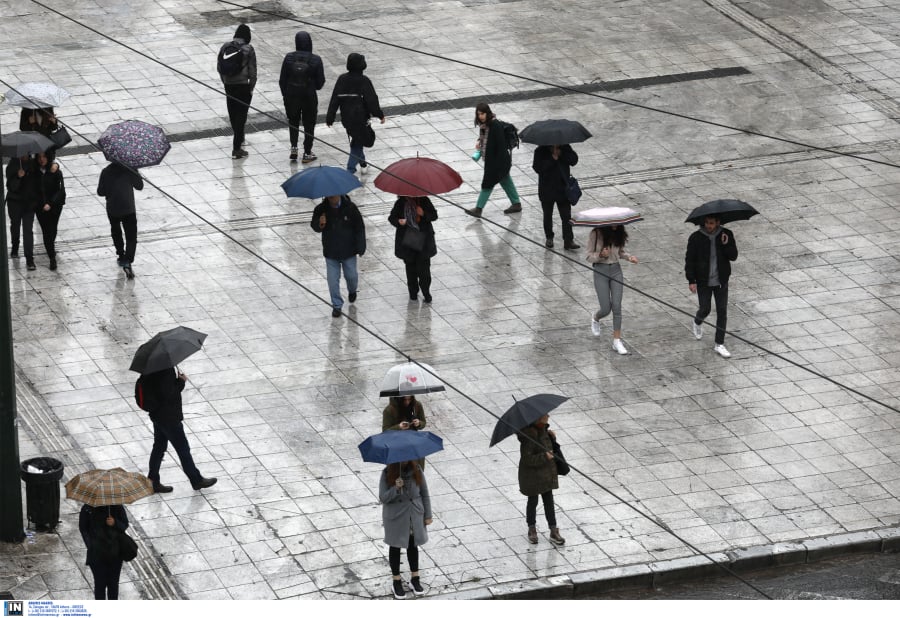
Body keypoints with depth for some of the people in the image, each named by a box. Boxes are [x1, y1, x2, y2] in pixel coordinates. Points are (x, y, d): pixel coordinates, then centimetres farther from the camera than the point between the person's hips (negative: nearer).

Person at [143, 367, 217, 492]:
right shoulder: (165, 371, -29)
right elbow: (168, 394, -31)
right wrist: (181, 382, -18)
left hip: (157, 415, 9)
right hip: (169, 417, -9)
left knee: (159, 447, 19)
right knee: (183, 449, 7)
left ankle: (153, 481, 26)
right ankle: (196, 480, 22)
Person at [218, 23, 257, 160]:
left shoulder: (225, 47, 1)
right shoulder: (248, 49, -11)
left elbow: (220, 67, 7)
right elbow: (252, 71, -10)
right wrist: (251, 87, 1)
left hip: (229, 86, 4)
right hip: (243, 86, -4)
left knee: (232, 113, 20)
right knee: (241, 114, 0)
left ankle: (239, 139, 41)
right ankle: (236, 148, -4)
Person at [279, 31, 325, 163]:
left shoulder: (289, 58, -9)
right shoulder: (316, 60, -14)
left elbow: (282, 80, -3)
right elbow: (320, 82, -8)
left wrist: (285, 95, 11)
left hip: (291, 96, 1)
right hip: (309, 97, -1)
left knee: (293, 122, 22)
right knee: (309, 124, 13)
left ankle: (293, 147, 11)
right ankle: (307, 153, 17)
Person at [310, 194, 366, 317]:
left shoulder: (350, 208, -12)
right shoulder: (321, 209, -9)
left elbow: (359, 228, -5)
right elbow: (314, 227, -1)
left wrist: (360, 247, -7)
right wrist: (319, 224, -26)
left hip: (348, 251, -1)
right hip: (331, 252, 1)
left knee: (351, 275, 13)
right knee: (333, 280, 2)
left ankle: (352, 291, 48)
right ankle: (337, 306, 16)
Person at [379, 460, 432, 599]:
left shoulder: (416, 471, -10)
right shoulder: (387, 473, -17)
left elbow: (424, 493, -1)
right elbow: (383, 498, -17)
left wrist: (427, 515, 0)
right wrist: (396, 488, -34)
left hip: (414, 516, 2)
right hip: (395, 518, -2)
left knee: (413, 546, 17)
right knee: (395, 547, 13)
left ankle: (415, 579, 34)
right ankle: (396, 581, 27)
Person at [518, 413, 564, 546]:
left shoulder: (542, 429, -4)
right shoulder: (529, 435, -28)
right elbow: (527, 459, -27)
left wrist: (549, 435, -4)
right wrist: (544, 457, -34)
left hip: (546, 472, 7)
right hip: (532, 474, -7)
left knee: (549, 501, 9)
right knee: (533, 501, 12)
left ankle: (554, 532, 15)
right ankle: (532, 530, 32)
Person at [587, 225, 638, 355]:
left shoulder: (619, 233, -1)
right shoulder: (596, 234, -12)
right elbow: (589, 257, -7)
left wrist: (629, 257, -8)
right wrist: (601, 255, -27)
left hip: (616, 270, 3)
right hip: (600, 271, -3)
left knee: (617, 306, -4)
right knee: (606, 308, -2)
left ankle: (617, 340, 1)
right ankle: (595, 318, 35)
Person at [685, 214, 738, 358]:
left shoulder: (726, 235, -5)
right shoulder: (696, 238, -11)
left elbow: (733, 256, -5)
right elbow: (689, 260, -7)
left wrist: (726, 244, -23)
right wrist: (691, 281, -11)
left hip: (721, 281, 2)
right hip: (703, 281, -2)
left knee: (722, 311, 2)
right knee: (705, 309, 6)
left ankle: (719, 345, 10)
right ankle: (697, 323, 43)